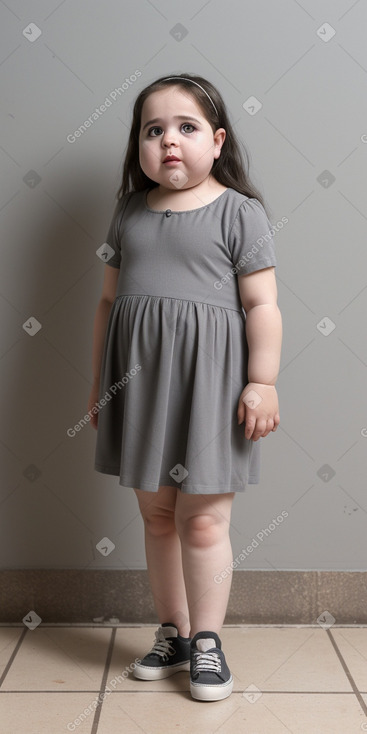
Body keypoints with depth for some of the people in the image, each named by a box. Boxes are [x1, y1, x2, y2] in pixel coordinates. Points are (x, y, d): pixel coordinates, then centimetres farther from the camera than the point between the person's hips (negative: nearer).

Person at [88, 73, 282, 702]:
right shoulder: (130, 212, 10)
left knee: (202, 521, 1)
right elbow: (109, 300, 13)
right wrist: (99, 381, 13)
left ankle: (206, 641, 20)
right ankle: (172, 633, 29)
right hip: (138, 379, 5)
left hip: (207, 379, -4)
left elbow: (262, 305, -5)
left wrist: (263, 382, -11)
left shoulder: (237, 210, -3)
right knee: (156, 514, 13)